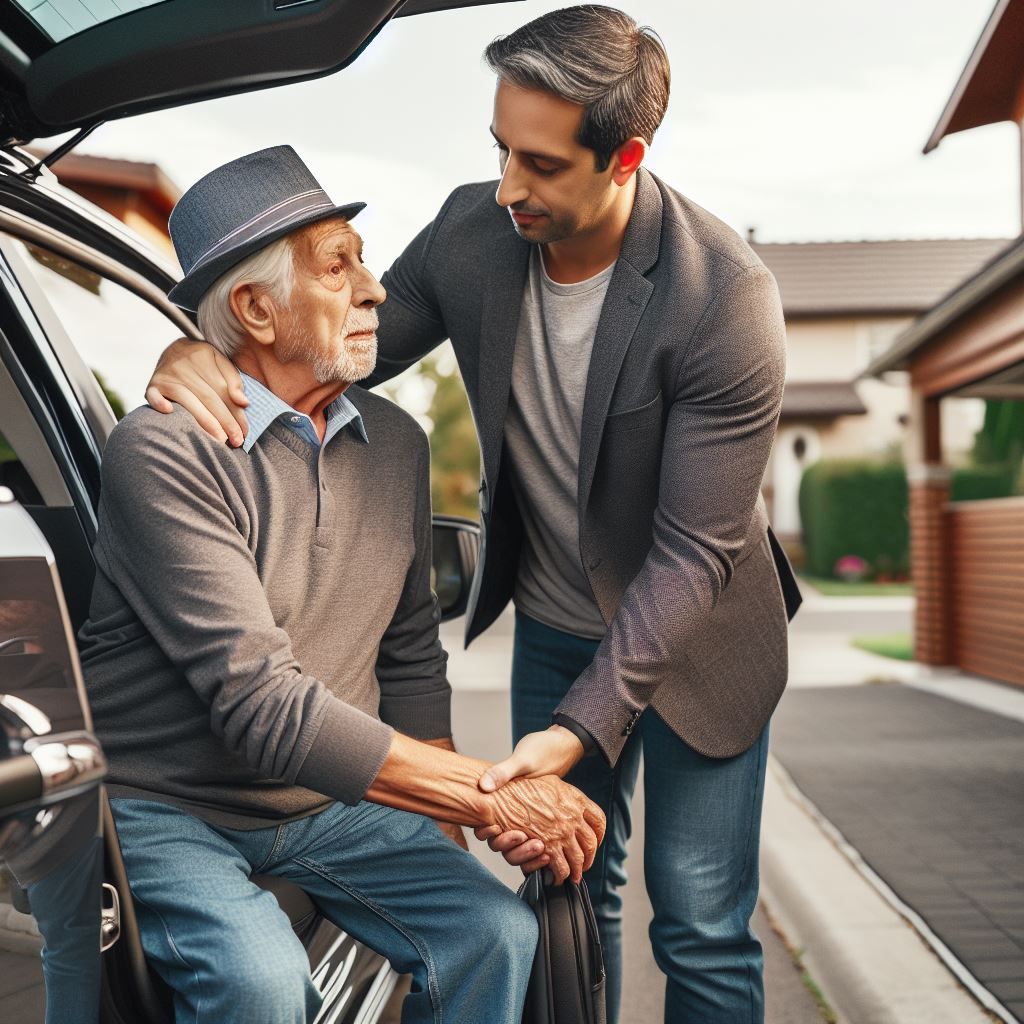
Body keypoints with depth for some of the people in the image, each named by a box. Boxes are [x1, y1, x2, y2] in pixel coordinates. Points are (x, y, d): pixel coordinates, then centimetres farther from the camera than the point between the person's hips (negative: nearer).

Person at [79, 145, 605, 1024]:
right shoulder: (165, 453, -20)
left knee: (495, 931, -14)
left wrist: (458, 813, -2)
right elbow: (262, 707, -27)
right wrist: (494, 796, -26)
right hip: (165, 810, -5)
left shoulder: (396, 443, 3)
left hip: (330, 801, 5)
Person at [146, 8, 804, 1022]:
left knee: (702, 930, 5)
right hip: (552, 627, 4)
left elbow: (694, 551, -27)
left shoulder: (726, 296, -28)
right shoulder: (472, 231, -14)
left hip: (695, 638, -3)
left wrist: (580, 731, -33)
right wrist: (205, 352, -22)